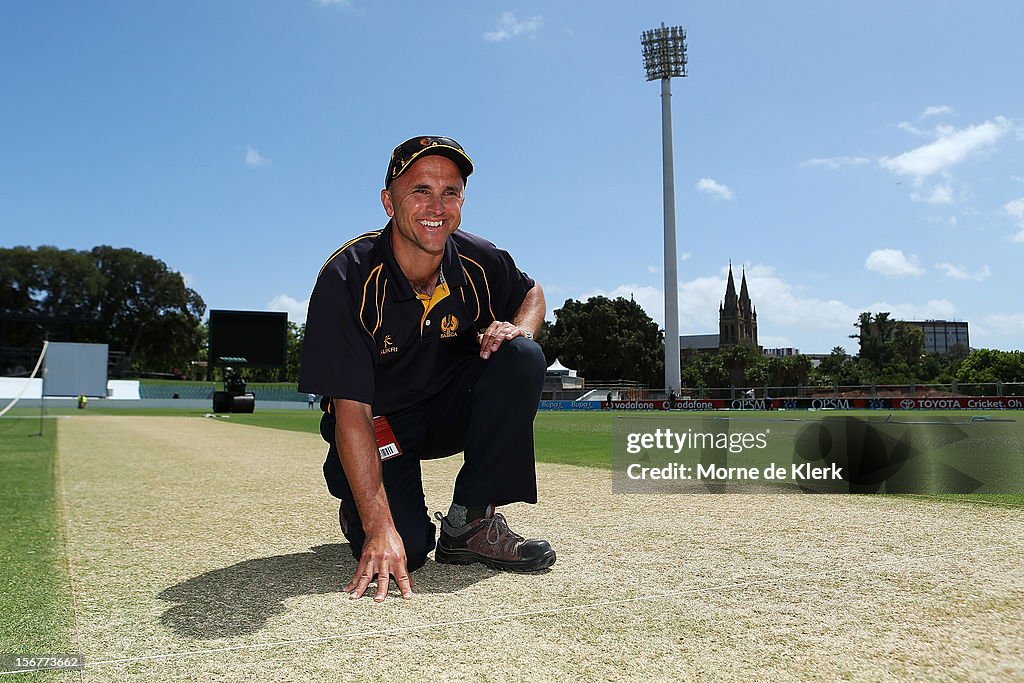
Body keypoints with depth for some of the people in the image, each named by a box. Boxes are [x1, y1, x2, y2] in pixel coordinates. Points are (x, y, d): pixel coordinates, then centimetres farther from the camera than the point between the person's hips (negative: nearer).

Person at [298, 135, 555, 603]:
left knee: (523, 357, -23)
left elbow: (533, 293, 11)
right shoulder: (346, 278, -24)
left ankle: (470, 521, -14)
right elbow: (352, 412, -27)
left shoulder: (478, 262, -13)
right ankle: (361, 510, 15)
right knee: (400, 552, -24)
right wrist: (379, 528, -35)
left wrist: (518, 328, -16)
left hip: (450, 412, 4)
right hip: (378, 425, -3)